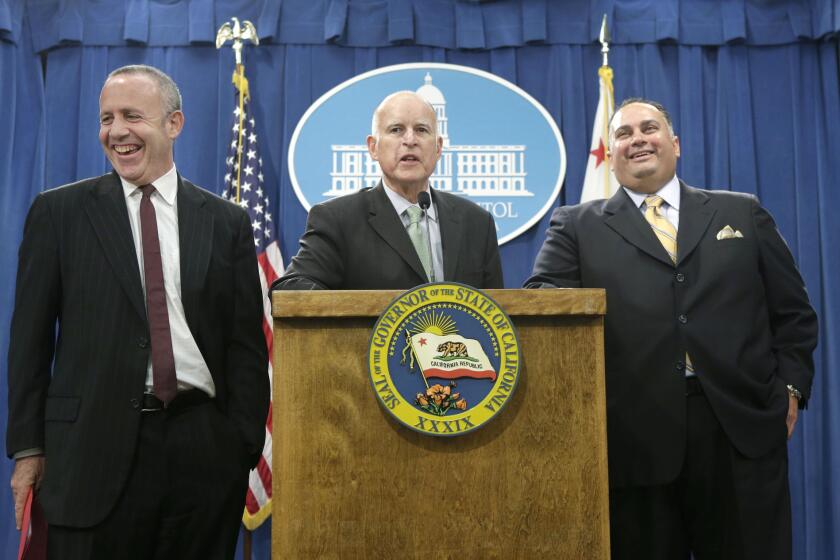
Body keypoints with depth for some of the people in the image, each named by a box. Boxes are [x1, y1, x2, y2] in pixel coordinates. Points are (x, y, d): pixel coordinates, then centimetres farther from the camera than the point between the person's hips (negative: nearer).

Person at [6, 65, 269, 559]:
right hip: (95, 450, -1)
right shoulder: (59, 212, 5)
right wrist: (28, 448, 1)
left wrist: (246, 447, 0)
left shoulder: (227, 222, 7)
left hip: (205, 449, 1)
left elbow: (247, 343, 5)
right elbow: (30, 337, 5)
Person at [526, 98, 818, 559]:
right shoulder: (577, 225, 9)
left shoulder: (742, 213, 15)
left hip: (742, 426, 2)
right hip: (637, 435, -1)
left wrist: (790, 384, 4)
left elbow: (791, 311, 16)